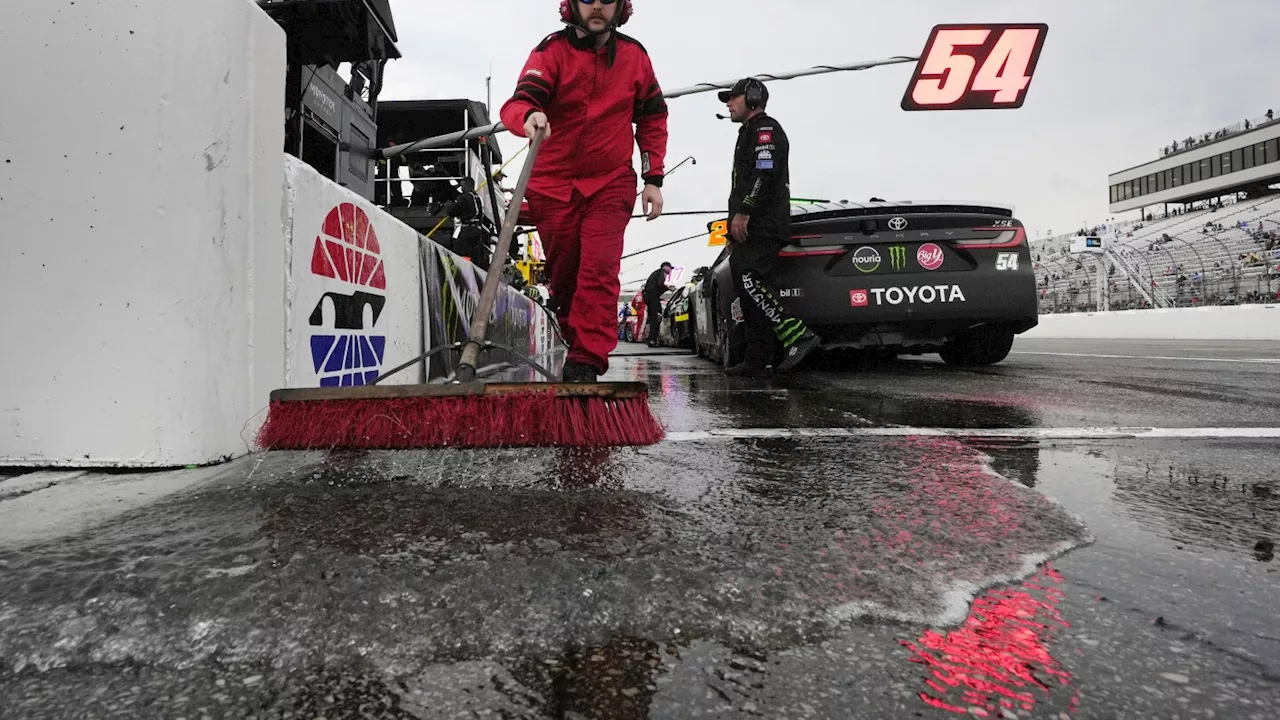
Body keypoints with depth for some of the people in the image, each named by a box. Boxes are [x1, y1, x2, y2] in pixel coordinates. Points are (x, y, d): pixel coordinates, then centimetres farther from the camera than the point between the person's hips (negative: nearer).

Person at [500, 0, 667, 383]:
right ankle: (578, 343, 29)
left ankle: (585, 364, -14)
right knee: (563, 275, 7)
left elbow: (652, 118, 13)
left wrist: (653, 178, 4)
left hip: (611, 183, 1)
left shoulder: (634, 55, 3)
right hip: (554, 185, 0)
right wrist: (528, 117, -47)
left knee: (599, 271, -15)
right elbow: (517, 103, -21)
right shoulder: (551, 51, -6)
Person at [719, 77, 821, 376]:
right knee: (748, 286, 4)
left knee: (749, 281, -24)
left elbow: (766, 174, -18)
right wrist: (738, 220, 24)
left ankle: (798, 335, -23)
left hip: (763, 227, -10)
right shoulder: (749, 132, 31)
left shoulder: (765, 129, -2)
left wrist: (743, 213, -21)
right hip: (752, 228, 10)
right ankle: (758, 361, 4)